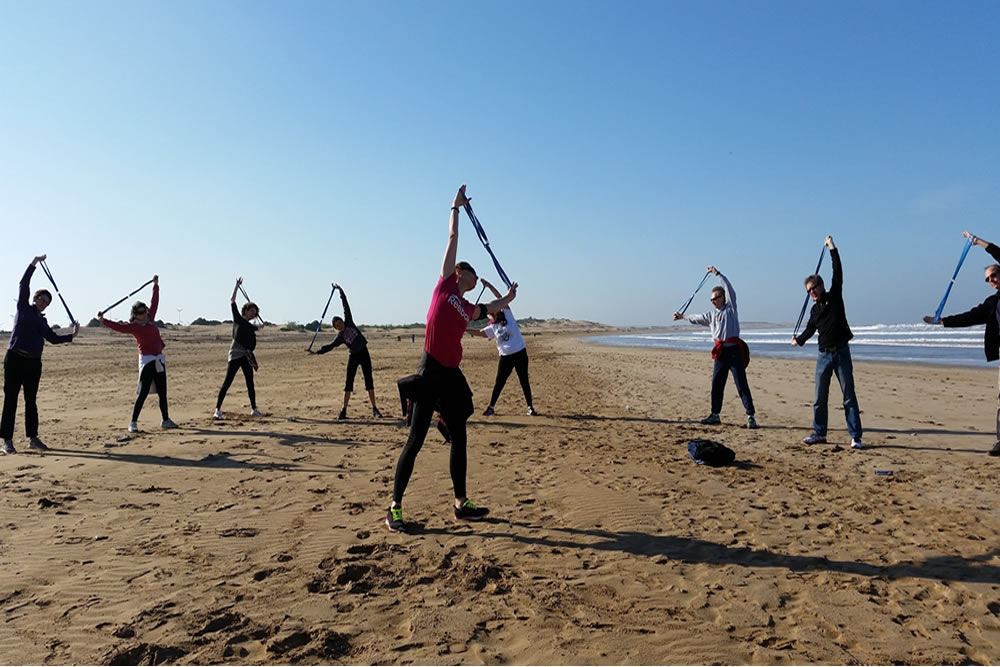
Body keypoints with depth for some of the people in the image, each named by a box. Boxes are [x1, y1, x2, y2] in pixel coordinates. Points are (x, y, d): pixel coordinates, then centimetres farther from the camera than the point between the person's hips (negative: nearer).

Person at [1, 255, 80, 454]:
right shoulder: (23, 308, 6)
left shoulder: (42, 321, 18)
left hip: (34, 363, 5)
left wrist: (72, 335, 6)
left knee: (31, 401, 10)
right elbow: (24, 284, 1)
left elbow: (53, 338, 17)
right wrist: (34, 264, -1)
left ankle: (32, 438, 17)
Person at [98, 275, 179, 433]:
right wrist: (102, 320, -37)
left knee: (162, 392, 12)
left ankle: (166, 420, 22)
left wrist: (156, 285, 24)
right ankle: (133, 423, -4)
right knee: (143, 393, -9)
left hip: (159, 359, 6)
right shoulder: (133, 326, -7)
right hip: (147, 360, -6)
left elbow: (154, 302, 18)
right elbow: (118, 326, -23)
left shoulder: (150, 318, 9)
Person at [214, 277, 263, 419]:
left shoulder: (251, 327, 16)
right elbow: (232, 301, -3)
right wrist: (237, 286, -6)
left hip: (246, 357, 6)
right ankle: (217, 410, -5)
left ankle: (254, 409, 16)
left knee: (250, 384, 8)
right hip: (235, 355, -6)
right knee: (227, 383, -8)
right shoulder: (237, 319, 4)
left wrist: (253, 361, 13)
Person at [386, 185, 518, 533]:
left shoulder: (468, 308, 19)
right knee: (416, 439, -6)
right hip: (430, 370, -7)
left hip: (451, 375, 7)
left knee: (459, 438, 10)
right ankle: (394, 508, 3)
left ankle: (462, 504, 22)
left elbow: (491, 308, 42)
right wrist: (456, 208, 17)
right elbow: (452, 239, 11)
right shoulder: (445, 284, 5)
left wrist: (509, 297, 39)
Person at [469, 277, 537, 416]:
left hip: (520, 353, -3)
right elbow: (480, 333, -2)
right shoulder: (492, 327, 7)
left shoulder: (508, 315, -2)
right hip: (505, 357, 3)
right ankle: (491, 407, 15)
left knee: (524, 381, 4)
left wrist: (489, 286, -14)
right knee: (499, 382, 5)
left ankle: (530, 407, 12)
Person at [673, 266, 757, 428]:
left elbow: (728, 287, -5)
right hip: (720, 352, 7)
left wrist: (717, 273, -4)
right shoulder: (712, 315, 20)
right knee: (716, 384, 9)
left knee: (741, 384, -8)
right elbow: (698, 318, 36)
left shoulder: (730, 307, 4)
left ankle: (751, 416, -6)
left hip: (734, 350, -6)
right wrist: (683, 317, 45)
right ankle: (715, 415, 20)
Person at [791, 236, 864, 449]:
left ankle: (855, 437, -2)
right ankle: (819, 434, 15)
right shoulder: (814, 310, 12)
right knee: (819, 397, 6)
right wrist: (798, 340, 41)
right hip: (824, 354, 5)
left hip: (841, 352, -5)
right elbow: (810, 329, 27)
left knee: (849, 396, -3)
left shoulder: (835, 297, 1)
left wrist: (832, 249, -7)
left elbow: (838, 274, -8)